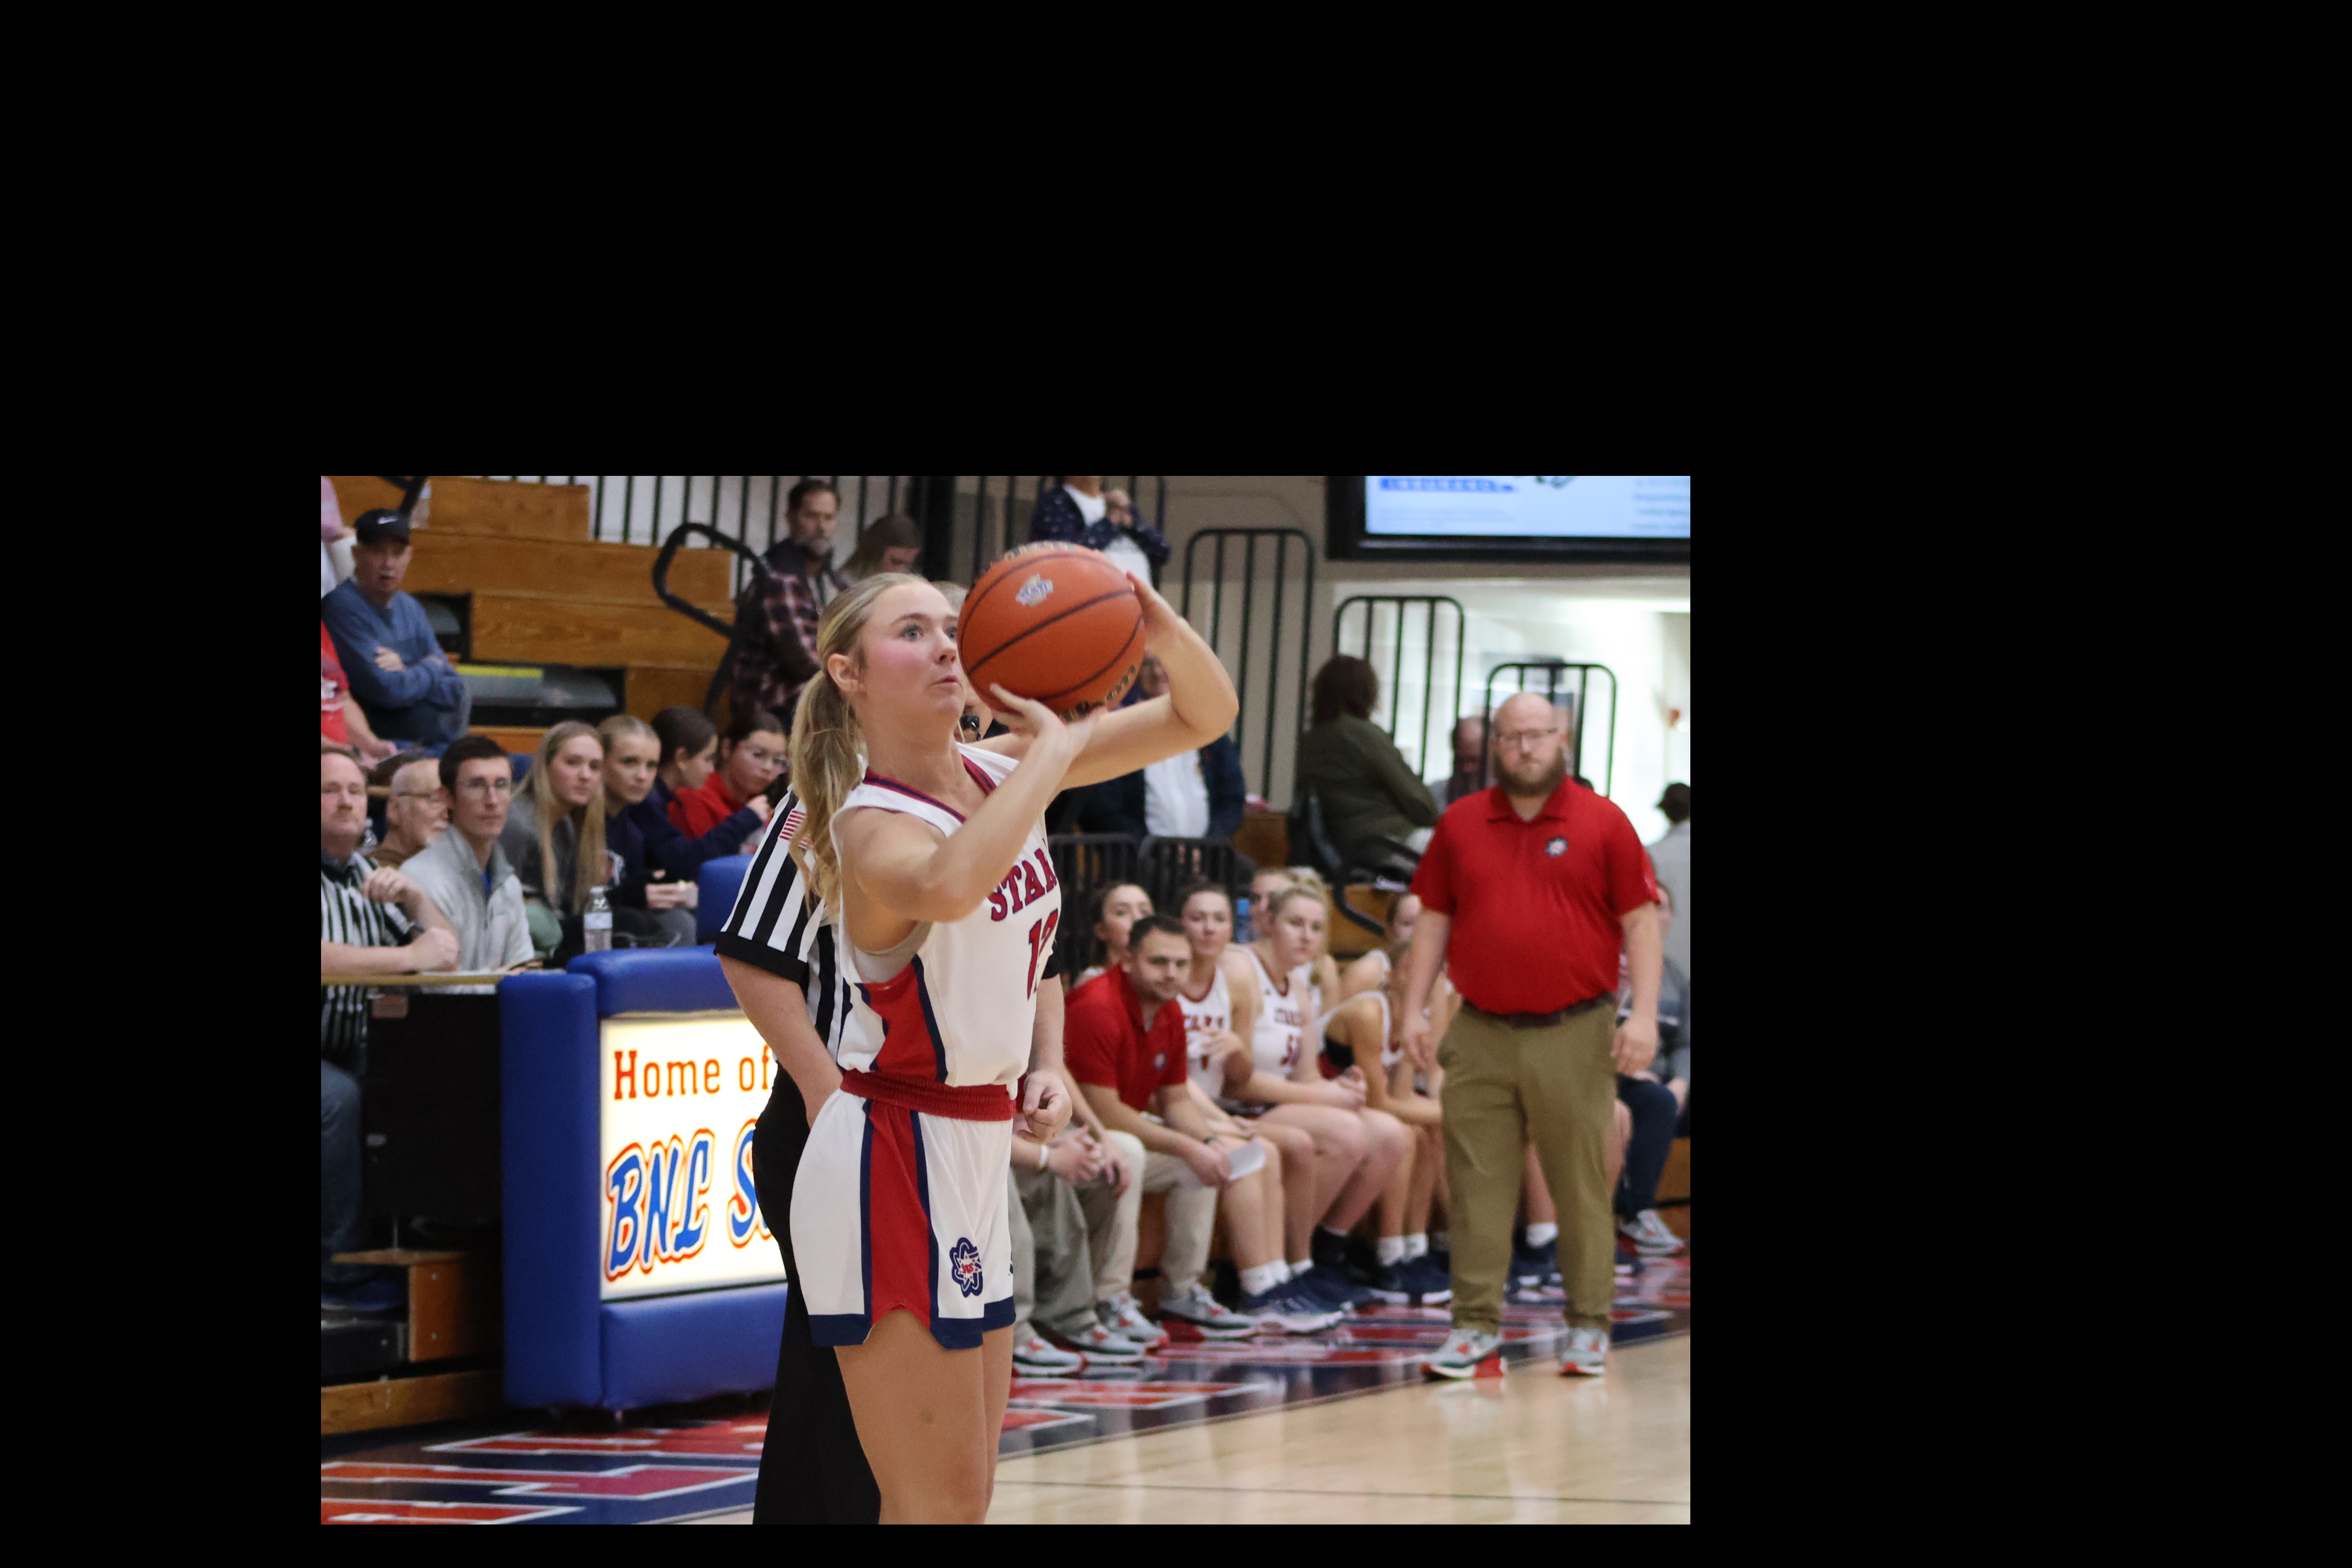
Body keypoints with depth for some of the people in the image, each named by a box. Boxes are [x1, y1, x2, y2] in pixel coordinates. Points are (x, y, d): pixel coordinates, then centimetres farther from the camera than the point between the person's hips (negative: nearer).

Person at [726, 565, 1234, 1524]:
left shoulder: (998, 772, 3)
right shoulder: (872, 826, -19)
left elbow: (1205, 715, 5)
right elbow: (948, 886, -46)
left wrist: (1158, 625, -16)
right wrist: (1058, 749, -32)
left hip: (973, 1160, 8)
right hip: (891, 1165, -8)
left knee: (963, 1496, 13)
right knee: (941, 1507, -9)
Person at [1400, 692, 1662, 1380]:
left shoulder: (1603, 822, 1)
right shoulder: (1460, 823, 10)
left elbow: (1640, 922, -1)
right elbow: (1434, 919, 14)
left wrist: (1643, 1014, -9)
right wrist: (1414, 1008, 7)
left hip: (1574, 1037, -2)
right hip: (1481, 1035, 3)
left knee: (1581, 1186, 2)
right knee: (1477, 1185, 1)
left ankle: (1589, 1327, 11)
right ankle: (1476, 1323, 7)